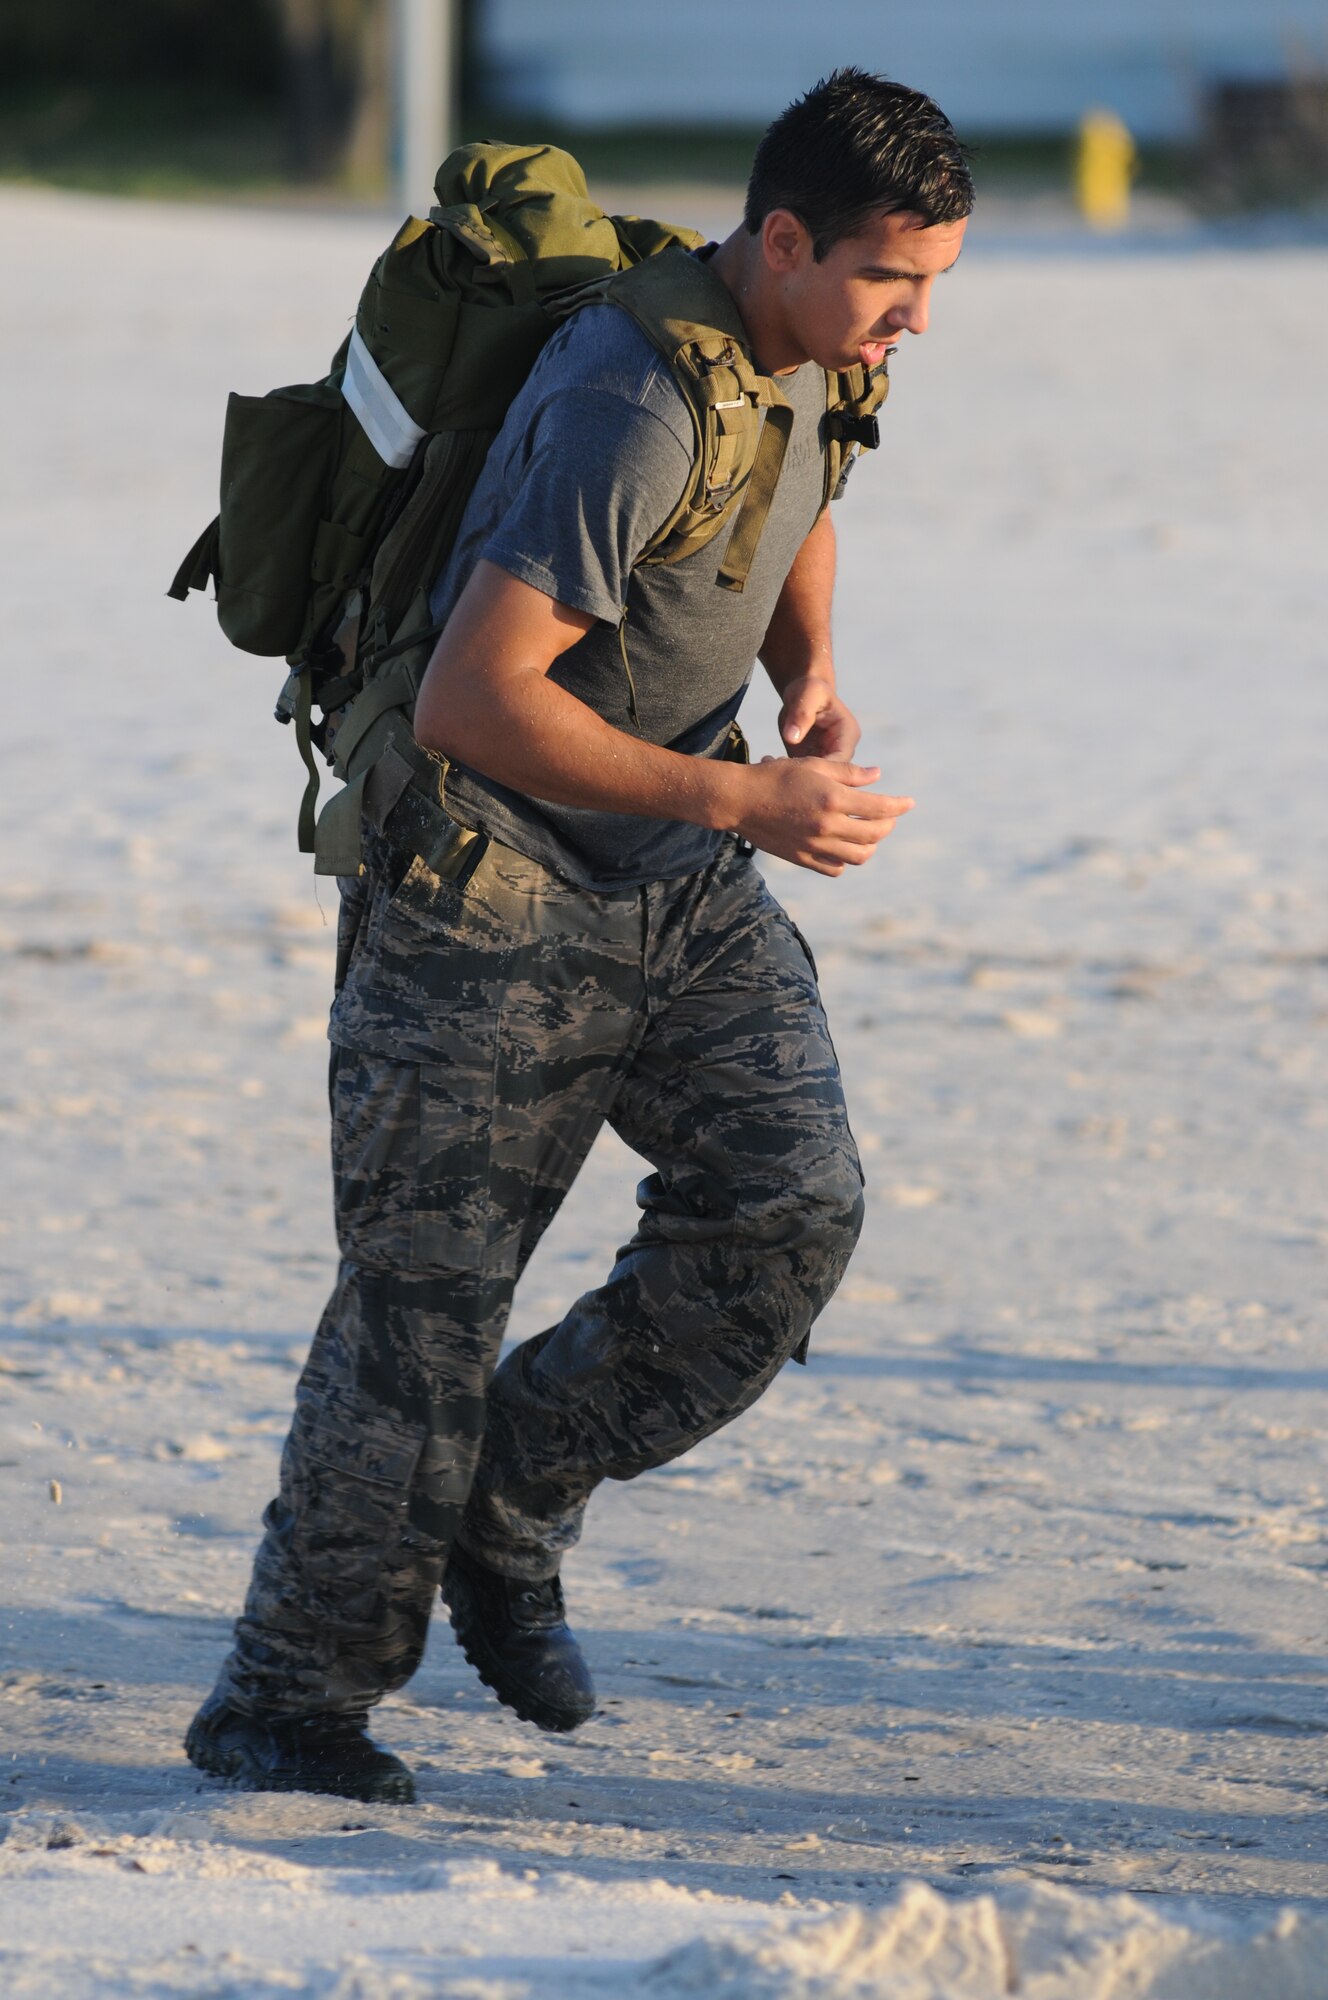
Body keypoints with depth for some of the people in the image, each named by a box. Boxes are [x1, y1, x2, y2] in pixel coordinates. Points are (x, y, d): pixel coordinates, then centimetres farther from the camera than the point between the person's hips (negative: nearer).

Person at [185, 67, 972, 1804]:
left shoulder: (807, 360, 1)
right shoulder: (633, 406, -27)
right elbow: (473, 701, -31)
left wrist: (812, 673, 5)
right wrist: (740, 799, -28)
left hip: (682, 890, 8)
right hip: (488, 892, -7)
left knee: (790, 1204, -10)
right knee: (425, 1301, -2)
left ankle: (511, 1510, 9)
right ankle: (284, 1704, 12)